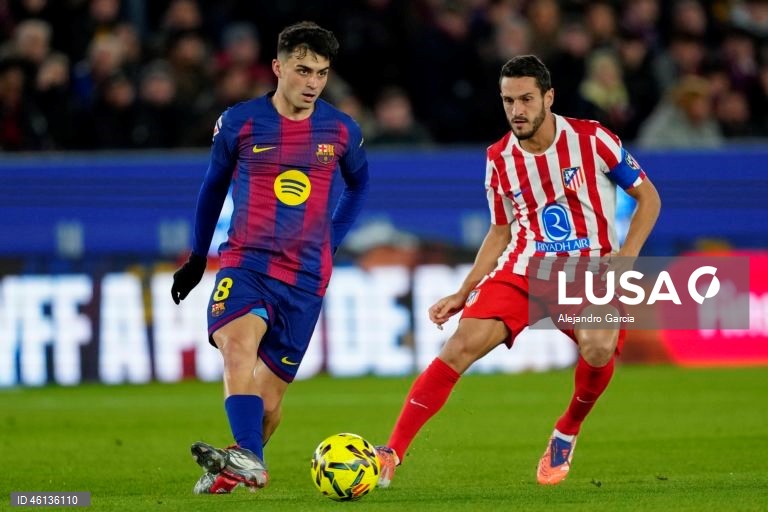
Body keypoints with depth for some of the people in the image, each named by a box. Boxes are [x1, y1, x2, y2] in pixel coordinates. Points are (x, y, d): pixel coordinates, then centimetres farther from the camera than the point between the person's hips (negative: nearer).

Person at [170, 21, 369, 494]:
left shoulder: (342, 131, 3)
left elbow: (360, 183, 24)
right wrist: (198, 256, 23)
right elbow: (215, 184, 16)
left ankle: (234, 471, 24)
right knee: (238, 344, -31)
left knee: (270, 390, 1)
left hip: (305, 277, 2)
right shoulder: (240, 123, 0)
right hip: (245, 261, -2)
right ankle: (248, 460, -46)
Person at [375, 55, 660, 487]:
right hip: (524, 268, 3)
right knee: (463, 344, -19)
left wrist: (625, 257, -14)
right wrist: (463, 294, 9)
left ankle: (567, 433, 0)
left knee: (599, 348, -33)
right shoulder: (500, 159, 4)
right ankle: (391, 455, -18)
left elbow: (648, 197, 1)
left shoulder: (591, 139, -8)